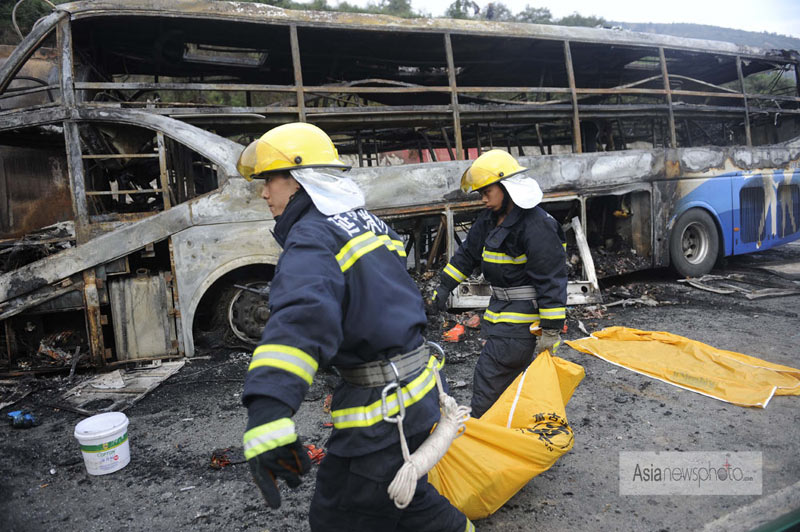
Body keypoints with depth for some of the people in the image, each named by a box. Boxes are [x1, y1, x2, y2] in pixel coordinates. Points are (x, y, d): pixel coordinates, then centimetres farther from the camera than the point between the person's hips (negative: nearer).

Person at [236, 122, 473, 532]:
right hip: (416, 386, 10)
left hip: (380, 407, -9)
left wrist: (268, 414, -47)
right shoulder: (364, 221, 11)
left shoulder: (312, 236, -19)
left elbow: (301, 317, -38)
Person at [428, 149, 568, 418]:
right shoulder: (489, 220, 8)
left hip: (524, 314, -9)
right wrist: (443, 288, 18)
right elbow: (467, 255, 19)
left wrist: (551, 330, -20)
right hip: (500, 309, 9)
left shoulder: (536, 225, -20)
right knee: (510, 373, 16)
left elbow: (551, 280, -21)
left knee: (489, 377, -7)